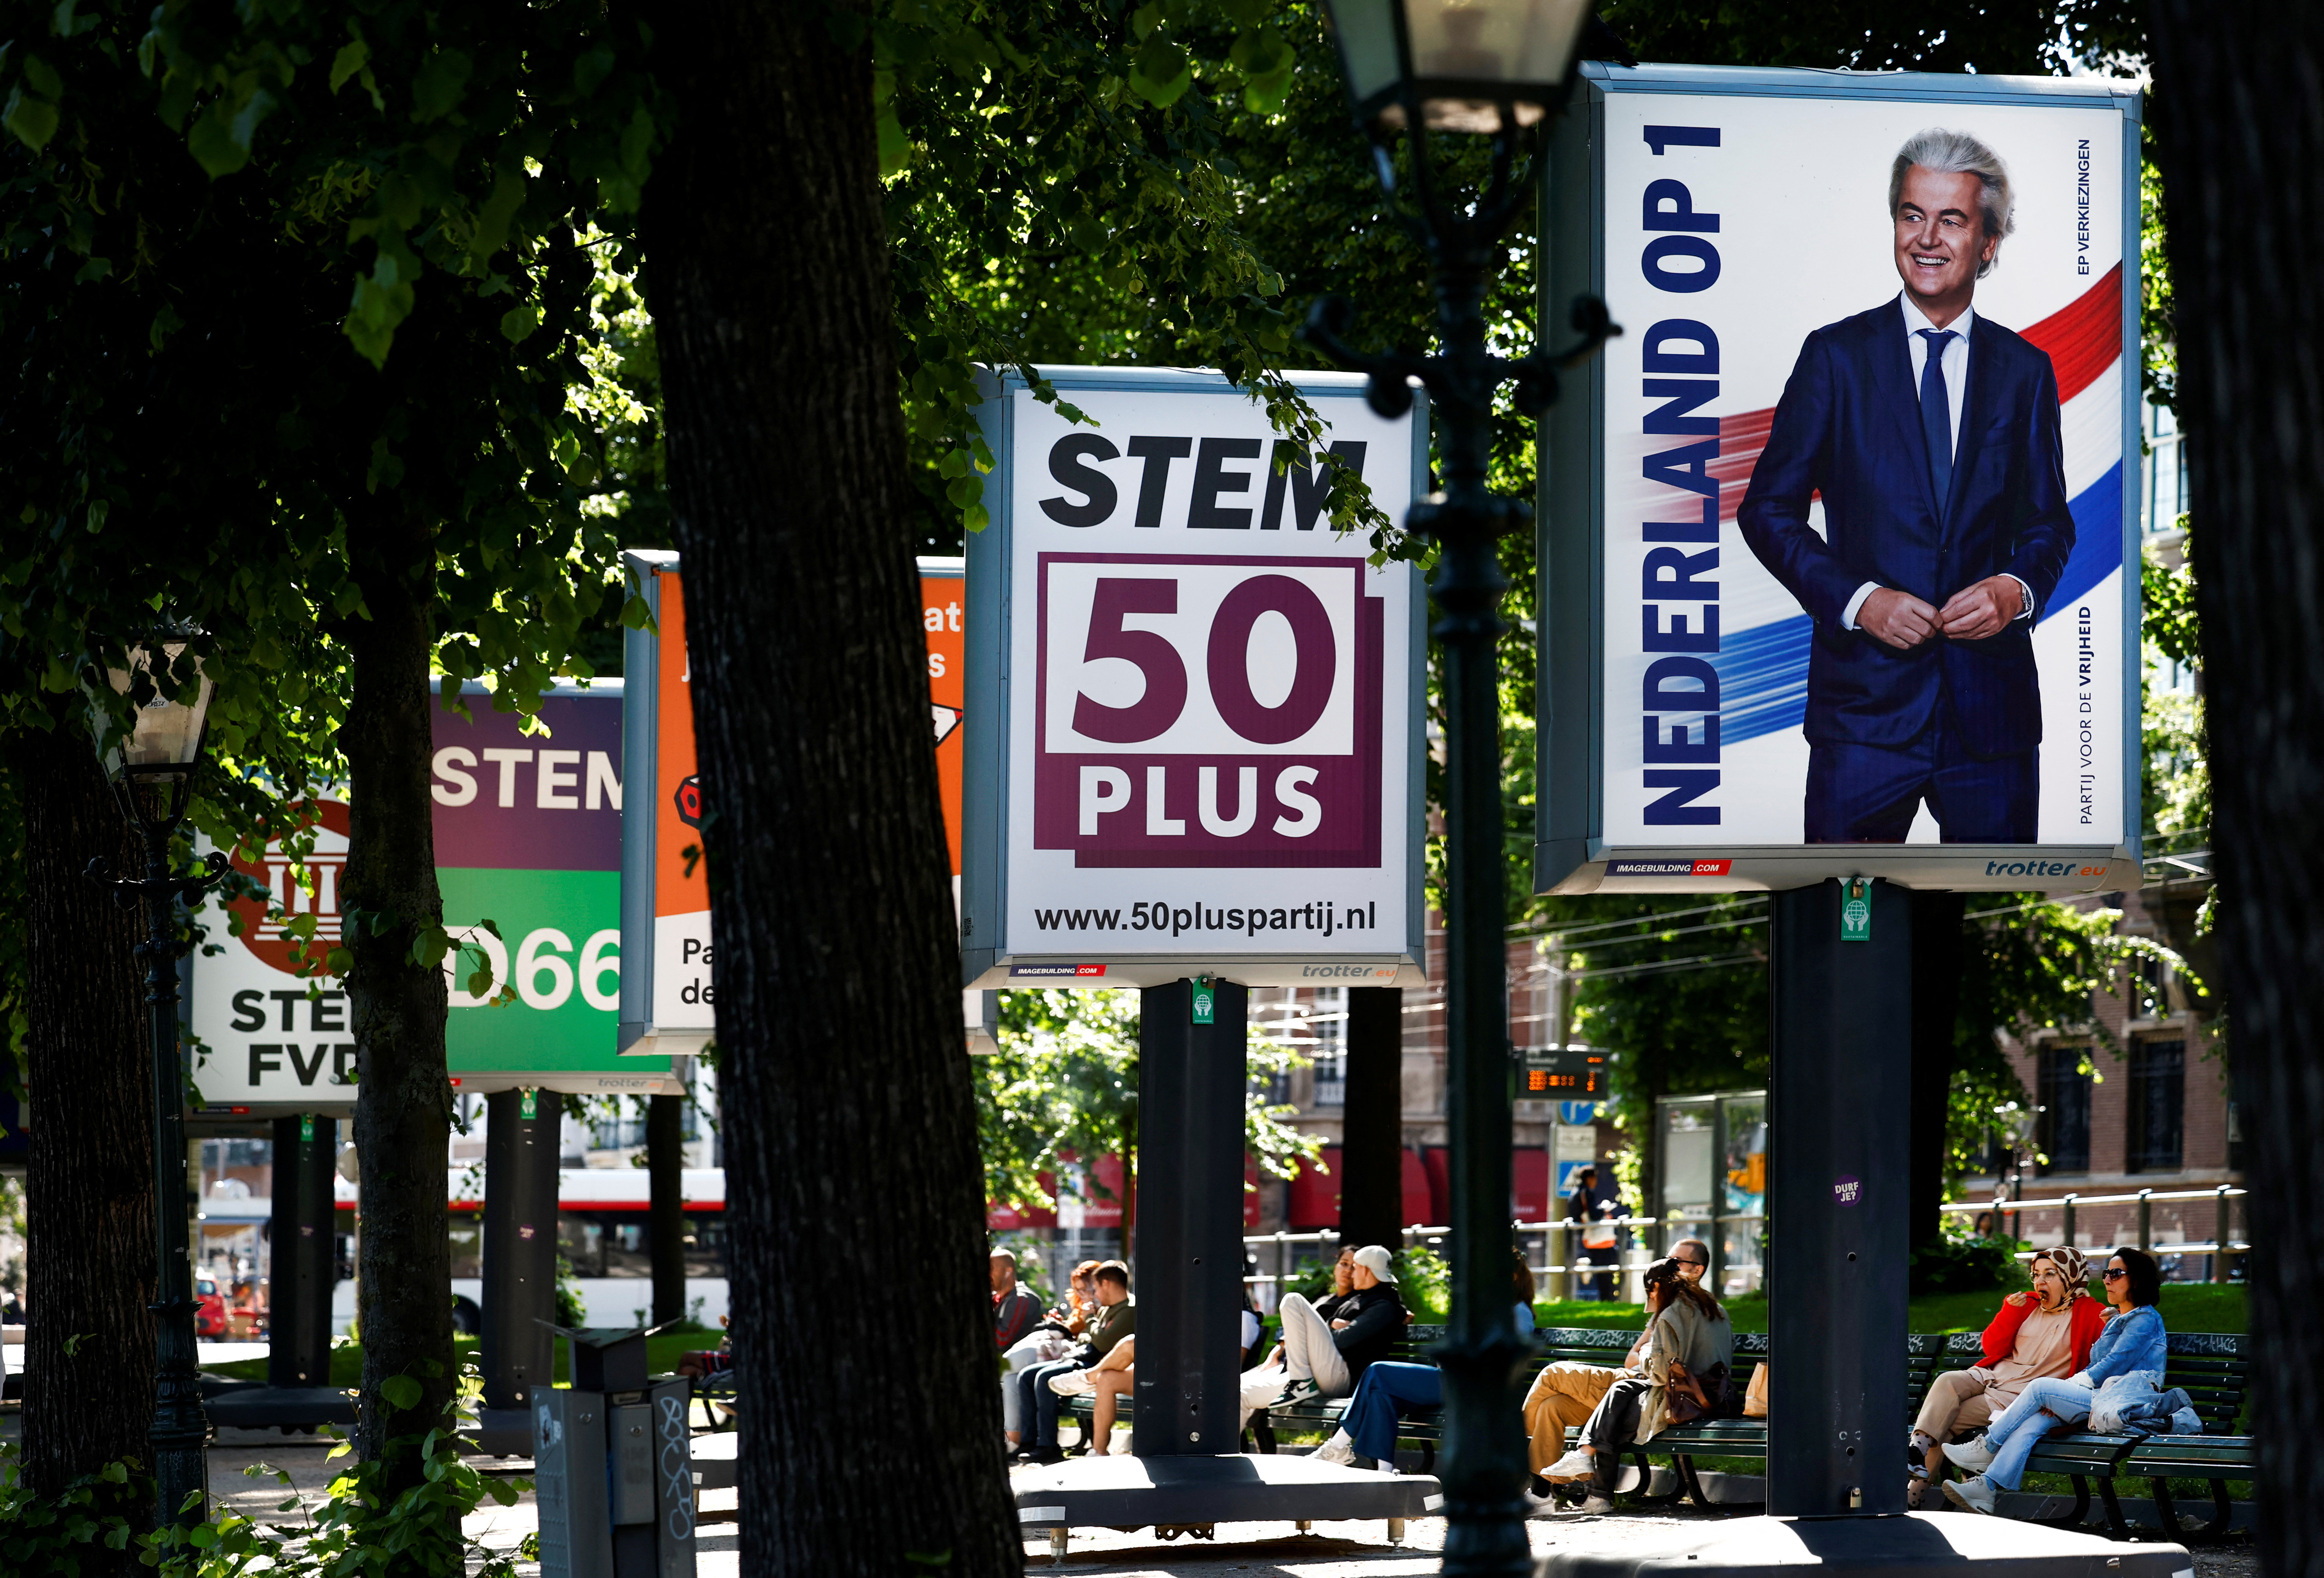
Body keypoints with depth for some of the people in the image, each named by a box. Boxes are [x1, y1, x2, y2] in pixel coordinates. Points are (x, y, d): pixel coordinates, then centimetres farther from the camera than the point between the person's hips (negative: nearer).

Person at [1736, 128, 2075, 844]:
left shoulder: (2024, 370, 9)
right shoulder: (1836, 356, 2)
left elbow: (2047, 521, 14)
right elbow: (1768, 509, 2)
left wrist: (2018, 589, -8)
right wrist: (1857, 599, -12)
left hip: (1991, 698, 2)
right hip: (1866, 700, -2)